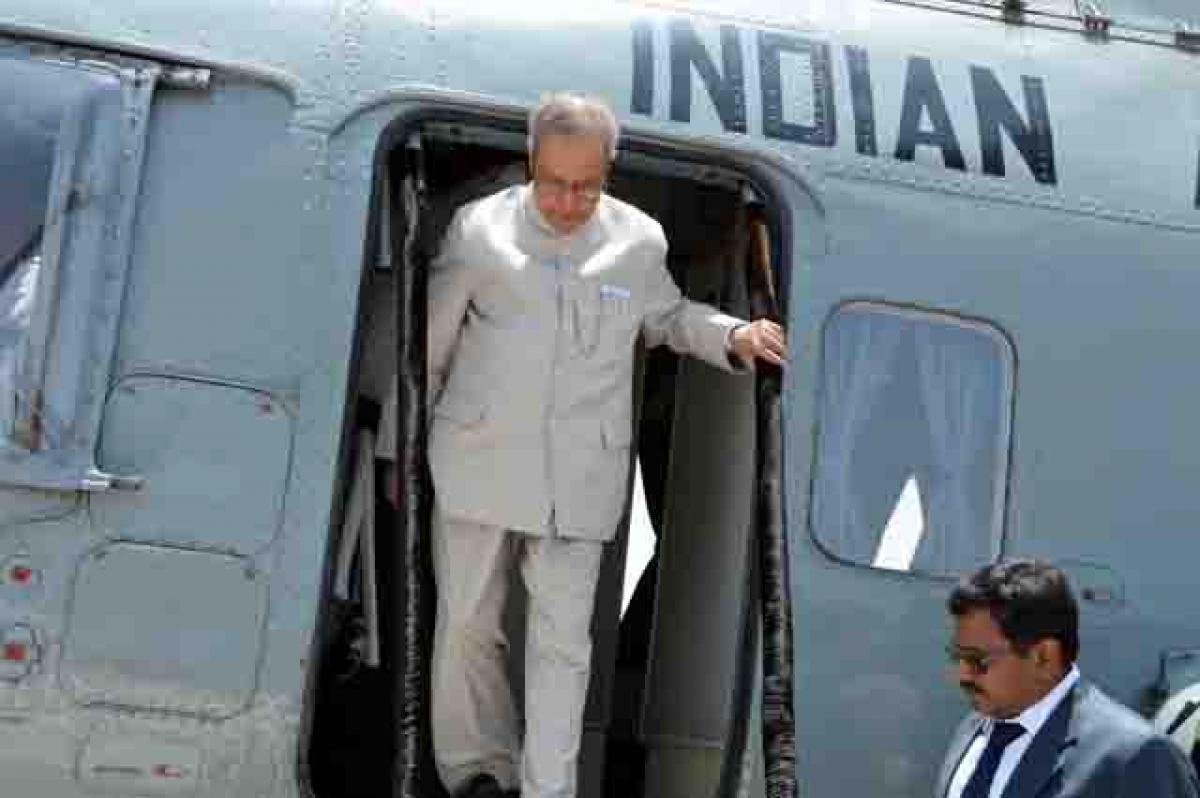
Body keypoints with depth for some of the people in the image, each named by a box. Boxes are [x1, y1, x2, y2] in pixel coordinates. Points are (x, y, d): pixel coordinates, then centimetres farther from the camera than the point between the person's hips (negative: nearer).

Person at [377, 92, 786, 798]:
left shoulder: (639, 241, 2)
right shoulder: (480, 228, -1)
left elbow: (666, 317, 24)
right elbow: (428, 346, 7)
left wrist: (733, 335, 5)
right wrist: (399, 448, 11)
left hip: (580, 475, 0)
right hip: (477, 462, 0)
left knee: (563, 639, -3)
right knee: (465, 625, 9)